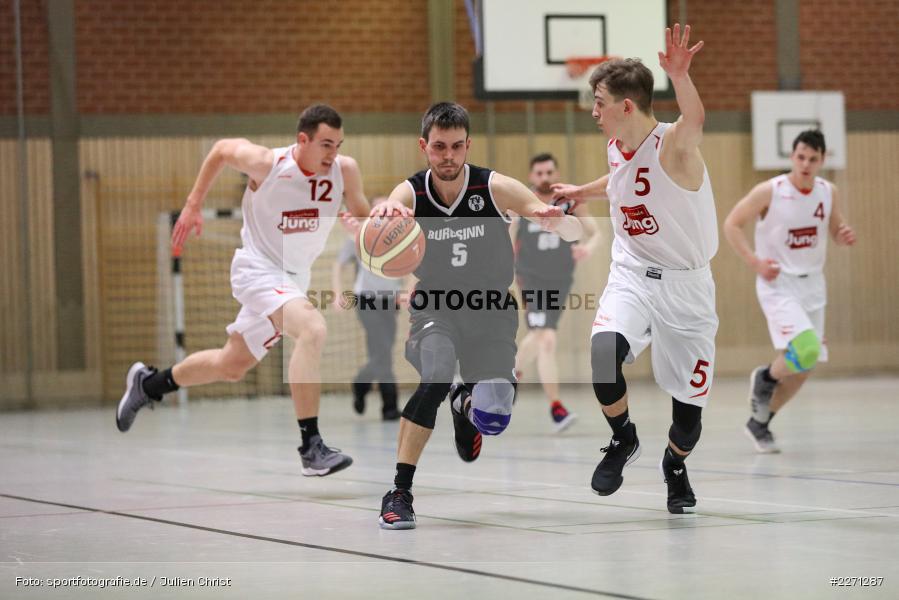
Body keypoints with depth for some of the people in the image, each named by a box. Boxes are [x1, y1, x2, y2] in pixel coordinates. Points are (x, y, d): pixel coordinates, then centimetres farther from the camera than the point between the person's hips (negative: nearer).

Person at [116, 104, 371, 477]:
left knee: (231, 366, 20)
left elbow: (362, 215, 4)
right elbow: (221, 150, -1)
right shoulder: (266, 164, -21)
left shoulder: (344, 170, -12)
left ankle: (148, 384, 45)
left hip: (295, 277, 6)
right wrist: (193, 205, 3)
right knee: (313, 329, -33)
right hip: (259, 268, -6)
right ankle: (311, 447, -32)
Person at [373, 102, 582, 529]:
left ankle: (466, 403, 24)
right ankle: (399, 491, -24)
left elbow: (574, 233, -19)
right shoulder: (411, 193, -12)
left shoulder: (494, 188, -15)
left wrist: (554, 218, -44)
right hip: (434, 309, -1)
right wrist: (385, 213, -60)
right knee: (436, 375, -32)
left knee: (493, 417, -16)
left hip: (491, 312, 1)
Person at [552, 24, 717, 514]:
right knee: (604, 350, -26)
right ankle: (622, 440, -1)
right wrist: (581, 192, 40)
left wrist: (680, 78, -66)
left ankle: (675, 467, 36)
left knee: (689, 398, 4)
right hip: (632, 275, 4)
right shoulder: (617, 147, 1)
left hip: (686, 285, -4)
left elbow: (695, 120, -47)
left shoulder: (673, 146, -21)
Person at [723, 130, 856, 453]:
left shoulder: (828, 192, 0)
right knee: (804, 352, -25)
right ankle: (764, 378, 7)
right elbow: (731, 224, -7)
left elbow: (836, 231, 15)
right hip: (778, 284, -6)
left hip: (812, 284, 6)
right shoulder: (770, 191, -15)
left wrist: (846, 236, -10)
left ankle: (759, 423, 27)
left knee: (804, 366, 8)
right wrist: (755, 262, -18)